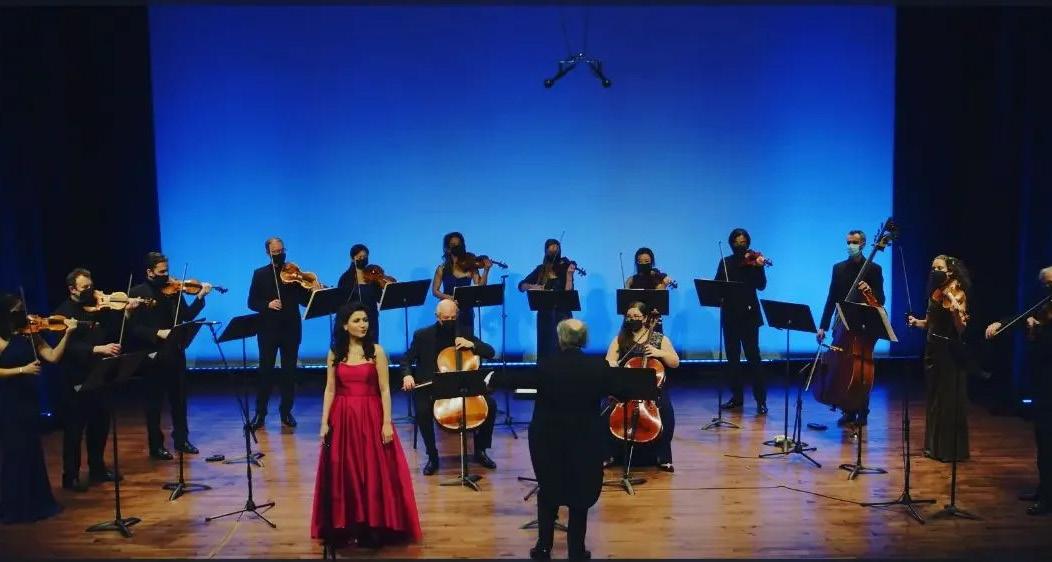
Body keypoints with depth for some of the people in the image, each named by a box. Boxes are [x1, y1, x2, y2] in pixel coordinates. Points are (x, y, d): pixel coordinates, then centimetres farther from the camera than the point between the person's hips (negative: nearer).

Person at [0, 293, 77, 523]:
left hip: (29, 398, 6)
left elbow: (53, 356, -3)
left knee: (32, 450, 14)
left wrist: (67, 334, -11)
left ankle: (36, 502, 28)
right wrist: (22, 369, -21)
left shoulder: (31, 334, 5)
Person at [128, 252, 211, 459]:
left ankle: (182, 439, 25)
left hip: (175, 352, 5)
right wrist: (158, 333, -24)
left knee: (179, 399, 13)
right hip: (153, 355, -5)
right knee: (154, 403, 6)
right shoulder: (137, 293, -6)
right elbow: (134, 328, -12)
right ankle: (156, 445, 15)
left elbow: (187, 316, 3)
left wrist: (200, 297, -10)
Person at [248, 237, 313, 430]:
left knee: (289, 372, 6)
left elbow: (304, 300, 1)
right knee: (265, 371, 3)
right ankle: (260, 413, 11)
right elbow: (252, 302, 1)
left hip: (291, 329, 1)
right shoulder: (260, 274, 6)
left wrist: (309, 290, -18)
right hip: (268, 329, -1)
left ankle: (286, 411, 16)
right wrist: (267, 305, -16)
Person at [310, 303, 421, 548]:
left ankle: (372, 529, 10)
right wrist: (324, 422, 0)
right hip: (342, 419, 2)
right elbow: (330, 390, 7)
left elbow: (385, 390, -5)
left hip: (371, 418, -2)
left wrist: (387, 422, -11)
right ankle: (344, 528, 18)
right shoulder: (335, 353, 5)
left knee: (373, 473, -1)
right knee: (343, 475, 5)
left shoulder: (376, 350, -3)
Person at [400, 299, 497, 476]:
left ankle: (480, 451, 1)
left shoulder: (463, 333, 4)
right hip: (431, 389, -2)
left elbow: (490, 353, 2)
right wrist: (407, 375, -20)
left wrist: (471, 344, -16)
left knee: (490, 404, -18)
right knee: (422, 411, -32)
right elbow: (407, 360, 2)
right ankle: (432, 456, -10)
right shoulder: (422, 335, 0)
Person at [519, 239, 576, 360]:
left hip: (562, 314, -2)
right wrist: (533, 286, -13)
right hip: (545, 315, 2)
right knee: (545, 348, 1)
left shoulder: (565, 267, -1)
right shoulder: (541, 269, 6)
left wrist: (569, 274, -22)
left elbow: (568, 292, -11)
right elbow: (521, 286, 5)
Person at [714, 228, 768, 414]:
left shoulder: (753, 261, 1)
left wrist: (759, 267, -25)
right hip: (729, 314, 4)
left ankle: (761, 399, -4)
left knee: (753, 356, -7)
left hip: (749, 314, -4)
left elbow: (761, 286, -10)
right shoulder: (725, 262, 11)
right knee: (732, 357, 8)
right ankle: (737, 396, 17)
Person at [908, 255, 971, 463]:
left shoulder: (956, 292, -12)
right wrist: (916, 322, -1)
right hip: (932, 348, 8)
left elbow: (961, 328, -20)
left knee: (948, 401, -1)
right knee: (934, 399, 15)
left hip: (948, 351, -8)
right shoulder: (935, 292, 11)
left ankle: (950, 449, 8)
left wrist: (956, 309, -37)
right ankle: (934, 446, 26)